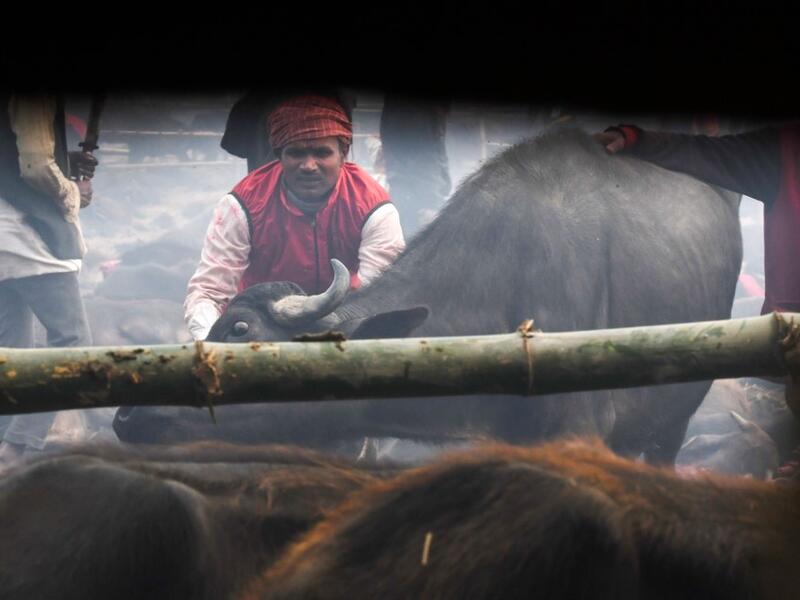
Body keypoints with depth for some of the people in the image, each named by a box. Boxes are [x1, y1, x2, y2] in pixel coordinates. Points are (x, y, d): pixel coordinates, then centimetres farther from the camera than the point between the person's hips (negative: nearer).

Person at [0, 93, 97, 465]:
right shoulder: (35, 96, -10)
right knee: (73, 342, -8)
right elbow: (36, 167, -17)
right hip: (32, 241, -10)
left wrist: (67, 163, 14)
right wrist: (73, 194, 0)